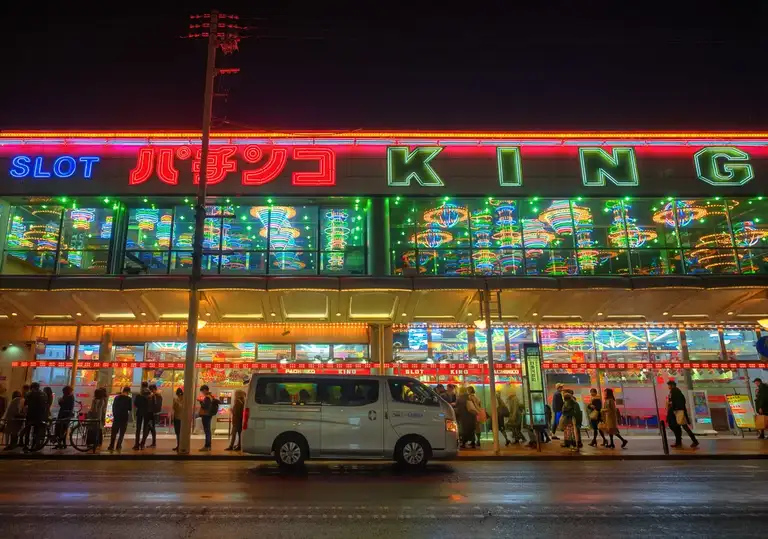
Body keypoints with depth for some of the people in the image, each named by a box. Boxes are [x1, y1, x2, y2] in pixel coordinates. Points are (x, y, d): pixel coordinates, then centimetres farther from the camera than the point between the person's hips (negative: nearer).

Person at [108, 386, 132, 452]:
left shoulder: (117, 397, 3)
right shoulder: (129, 399, -8)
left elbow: (113, 407, 8)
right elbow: (130, 408, -4)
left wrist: (114, 415, 18)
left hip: (116, 417, 3)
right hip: (124, 417, -3)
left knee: (114, 432, 10)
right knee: (121, 433, 6)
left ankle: (111, 446, 5)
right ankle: (118, 446, 2)